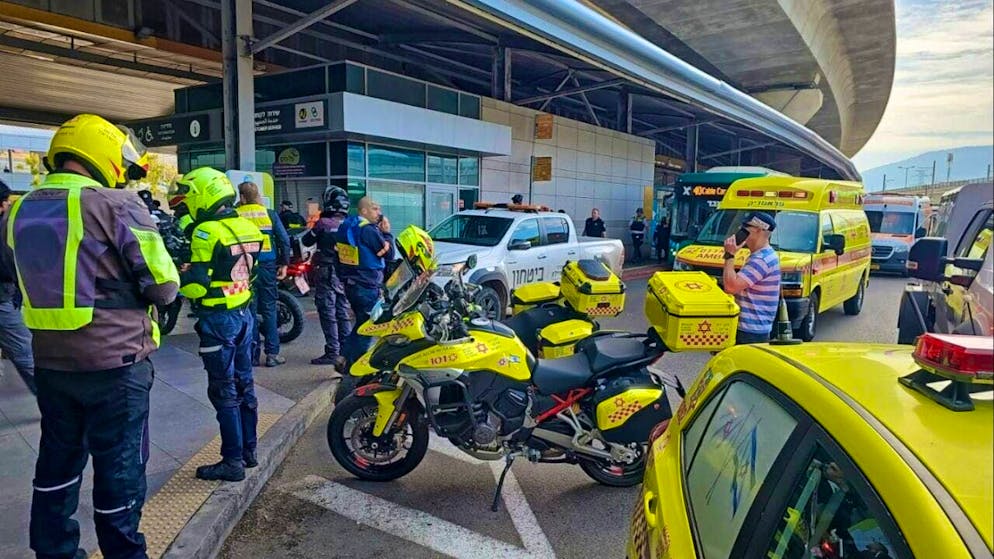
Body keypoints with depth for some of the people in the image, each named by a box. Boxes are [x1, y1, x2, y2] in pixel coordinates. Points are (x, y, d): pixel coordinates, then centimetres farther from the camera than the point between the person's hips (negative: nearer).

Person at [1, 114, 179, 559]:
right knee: (119, 466, 7)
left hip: (50, 362, 7)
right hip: (114, 363, -6)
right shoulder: (116, 205, -15)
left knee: (57, 460, 21)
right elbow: (163, 287, -14)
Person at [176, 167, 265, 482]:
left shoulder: (207, 231, -17)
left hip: (218, 319, -8)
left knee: (224, 391, 1)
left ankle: (233, 462, 9)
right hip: (244, 313, 8)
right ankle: (248, 450, 26)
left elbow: (197, 285, -21)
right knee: (244, 384, 15)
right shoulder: (246, 227, 7)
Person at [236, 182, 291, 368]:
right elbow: (284, 240, -4)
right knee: (269, 310, 6)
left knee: (249, 311, 7)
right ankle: (272, 354, 7)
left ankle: (253, 355, 11)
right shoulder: (270, 214, 0)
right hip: (267, 267, 0)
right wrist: (284, 264, 4)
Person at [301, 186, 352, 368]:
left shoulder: (324, 223, -13)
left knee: (328, 313, -1)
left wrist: (313, 230, 16)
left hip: (328, 272, -6)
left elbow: (306, 241, -1)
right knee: (343, 312, 14)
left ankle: (332, 352, 0)